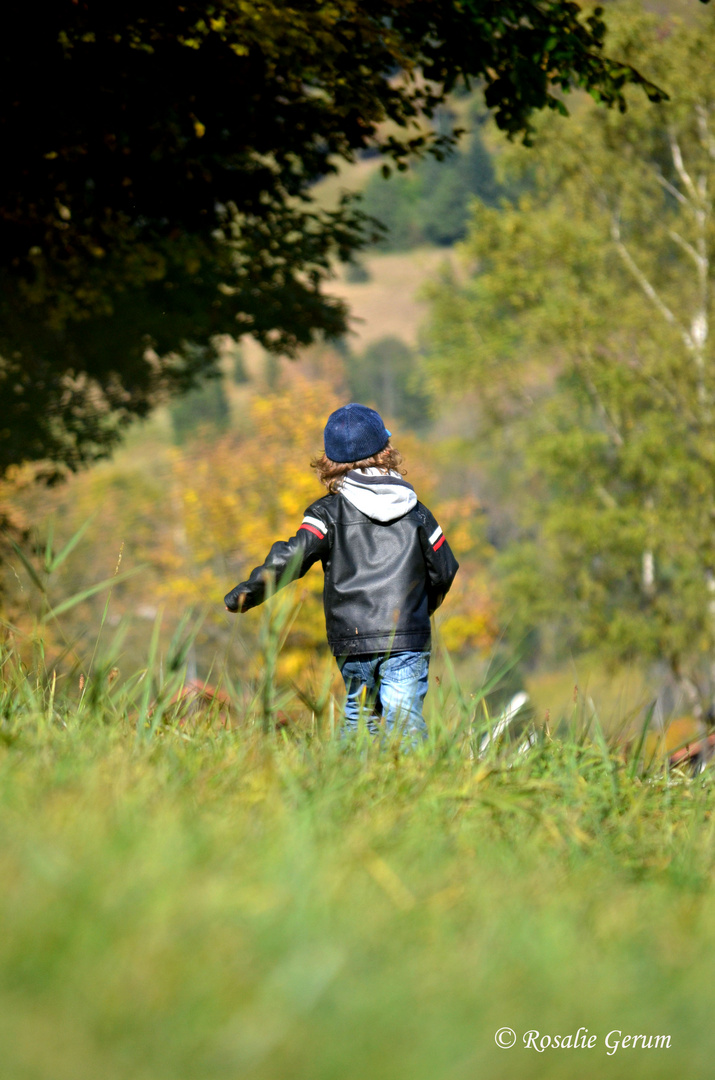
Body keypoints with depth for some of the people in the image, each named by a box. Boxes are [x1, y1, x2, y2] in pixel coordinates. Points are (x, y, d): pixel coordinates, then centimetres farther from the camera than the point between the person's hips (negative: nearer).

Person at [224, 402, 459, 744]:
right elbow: (444, 569, 13)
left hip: (352, 641, 0)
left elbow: (292, 557, -11)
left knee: (359, 715, 17)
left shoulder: (328, 512, 1)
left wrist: (246, 593, -2)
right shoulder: (415, 511, 9)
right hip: (407, 639, 0)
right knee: (404, 719, -8)